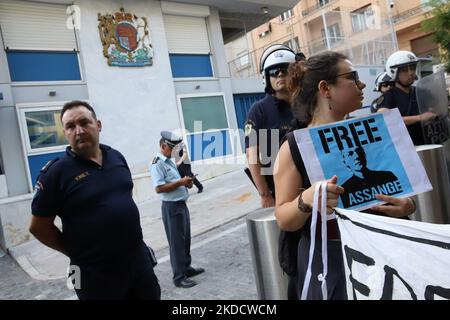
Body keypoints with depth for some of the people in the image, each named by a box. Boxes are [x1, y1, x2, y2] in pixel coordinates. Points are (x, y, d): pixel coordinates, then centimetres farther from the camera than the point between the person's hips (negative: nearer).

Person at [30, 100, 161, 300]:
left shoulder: (116, 156, 4)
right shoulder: (56, 172, -11)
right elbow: (38, 226, -6)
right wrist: (77, 252, -2)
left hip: (139, 258, 5)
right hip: (95, 274, -4)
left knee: (152, 296, 18)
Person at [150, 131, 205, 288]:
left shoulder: (169, 161, 14)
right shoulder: (157, 164, -14)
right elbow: (159, 188, -22)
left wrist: (186, 182, 3)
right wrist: (181, 182, -20)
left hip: (181, 204, 9)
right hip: (171, 207, -9)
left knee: (186, 239, 18)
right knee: (176, 242, -1)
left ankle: (187, 267, 34)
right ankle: (179, 277, 10)